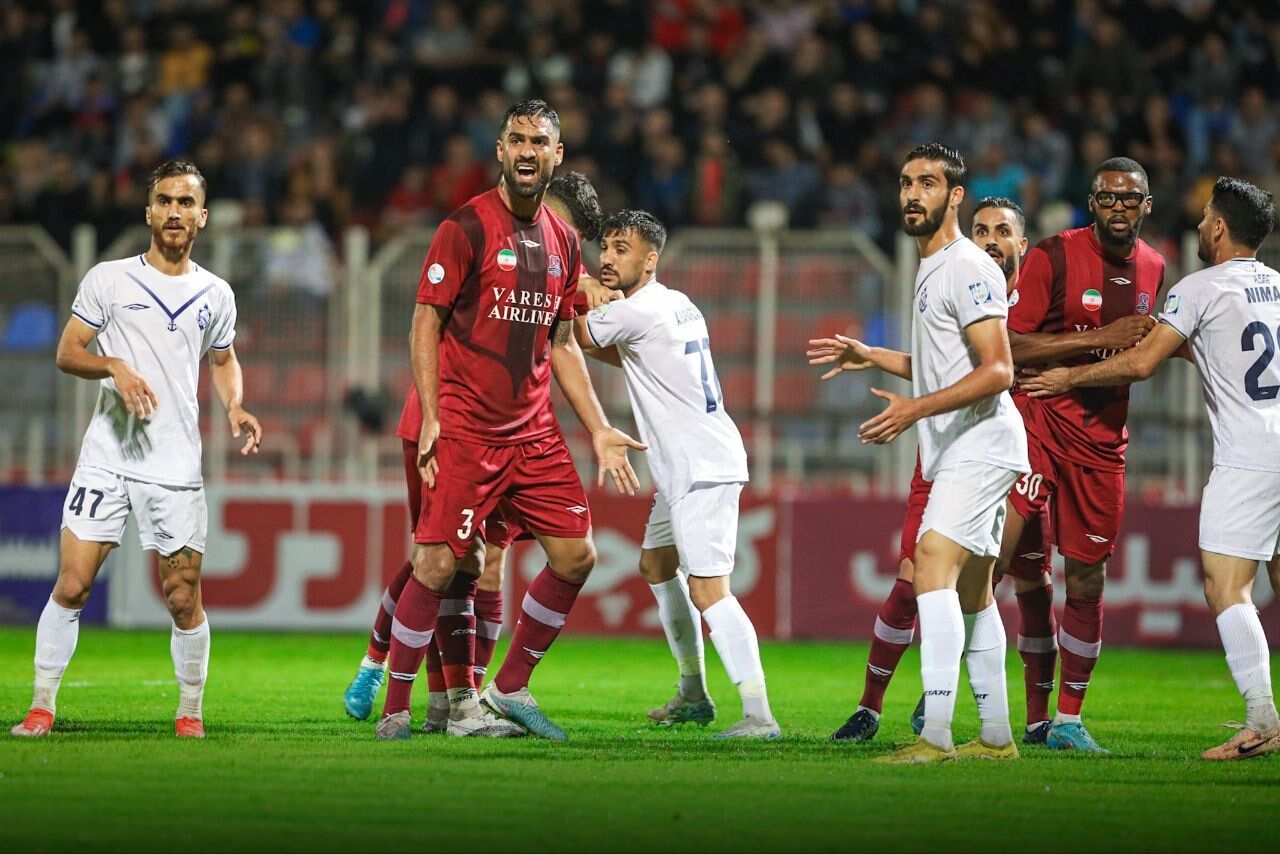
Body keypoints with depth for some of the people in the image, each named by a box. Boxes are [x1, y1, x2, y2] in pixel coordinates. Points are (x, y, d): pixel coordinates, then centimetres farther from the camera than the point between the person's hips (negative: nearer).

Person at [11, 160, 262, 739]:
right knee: (71, 585, -7)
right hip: (107, 454, -1)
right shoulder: (108, 280, 2)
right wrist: (114, 367, -17)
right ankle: (42, 706, 4)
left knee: (183, 600, -1)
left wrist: (235, 408, 5)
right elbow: (67, 352, 2)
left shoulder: (215, 295, 10)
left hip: (177, 468, 1)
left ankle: (190, 710, 17)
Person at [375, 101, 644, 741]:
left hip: (535, 432, 6)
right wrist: (430, 418, -14)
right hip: (465, 429, -6)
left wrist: (599, 431, 15)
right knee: (440, 566, -10)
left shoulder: (562, 242, 13)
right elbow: (425, 323, -6)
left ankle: (509, 689, 15)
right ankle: (394, 708, 2)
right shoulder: (466, 227, -6)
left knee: (576, 556, 1)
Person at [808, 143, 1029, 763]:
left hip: (979, 447, -11)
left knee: (933, 567, -20)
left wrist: (917, 408, -25)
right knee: (971, 592, 12)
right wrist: (870, 357, 25)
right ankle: (996, 737, 17)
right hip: (959, 453, 11)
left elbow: (996, 372, -20)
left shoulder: (969, 269, -13)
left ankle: (935, 736, -26)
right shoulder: (931, 271, 19)